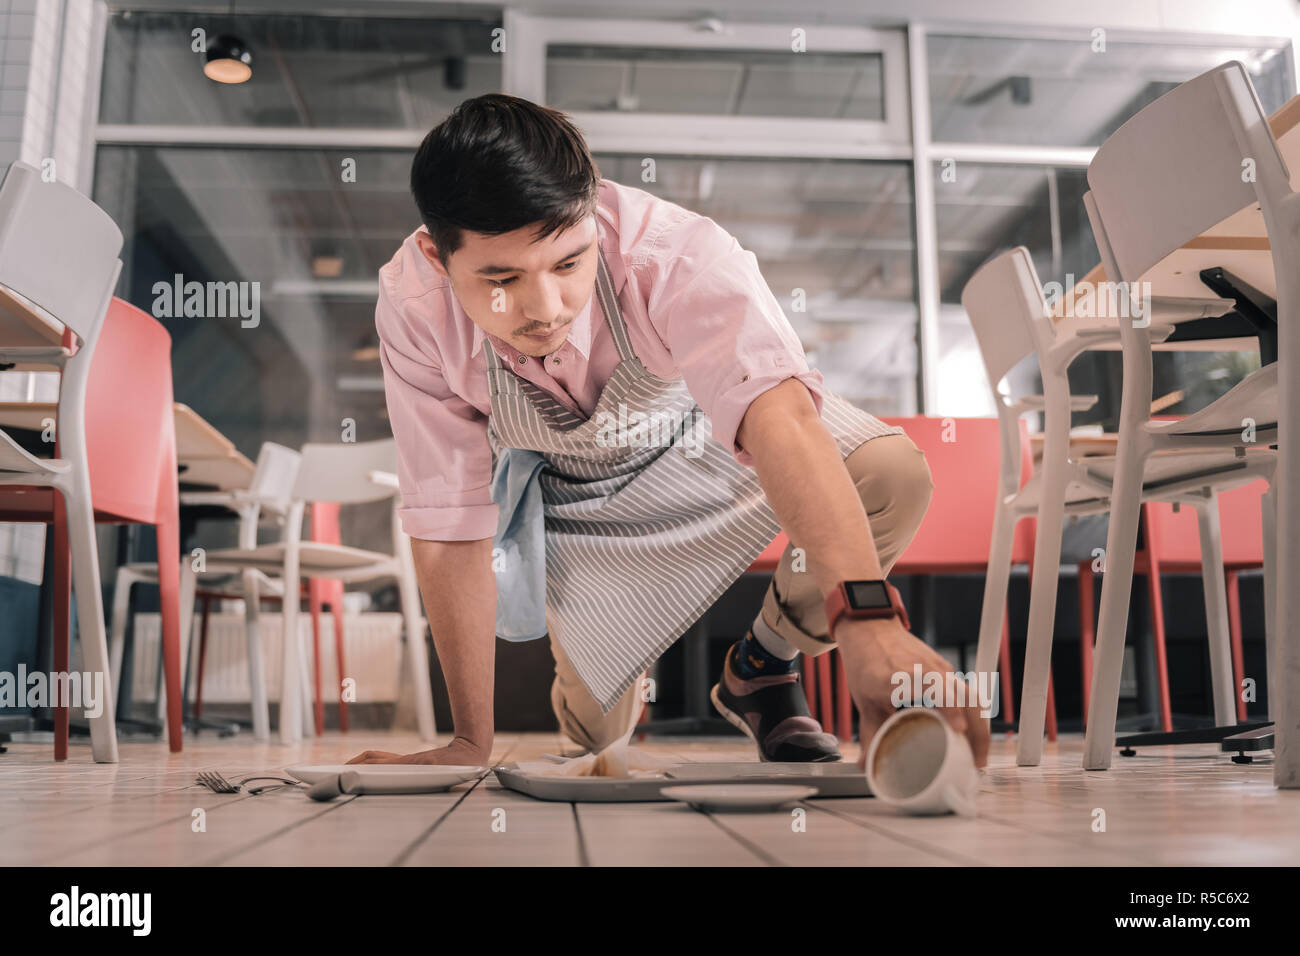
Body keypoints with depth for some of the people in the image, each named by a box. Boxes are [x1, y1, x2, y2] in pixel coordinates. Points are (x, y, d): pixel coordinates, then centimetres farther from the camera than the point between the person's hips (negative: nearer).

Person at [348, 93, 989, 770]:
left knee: (892, 476, -28)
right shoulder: (412, 309, -31)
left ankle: (761, 668, 0)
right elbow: (448, 524, -25)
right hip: (576, 496, 1)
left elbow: (777, 417, -54)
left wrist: (870, 624, -70)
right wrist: (471, 743, -22)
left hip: (700, 432, -1)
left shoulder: (675, 251, -39)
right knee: (596, 728, 5)